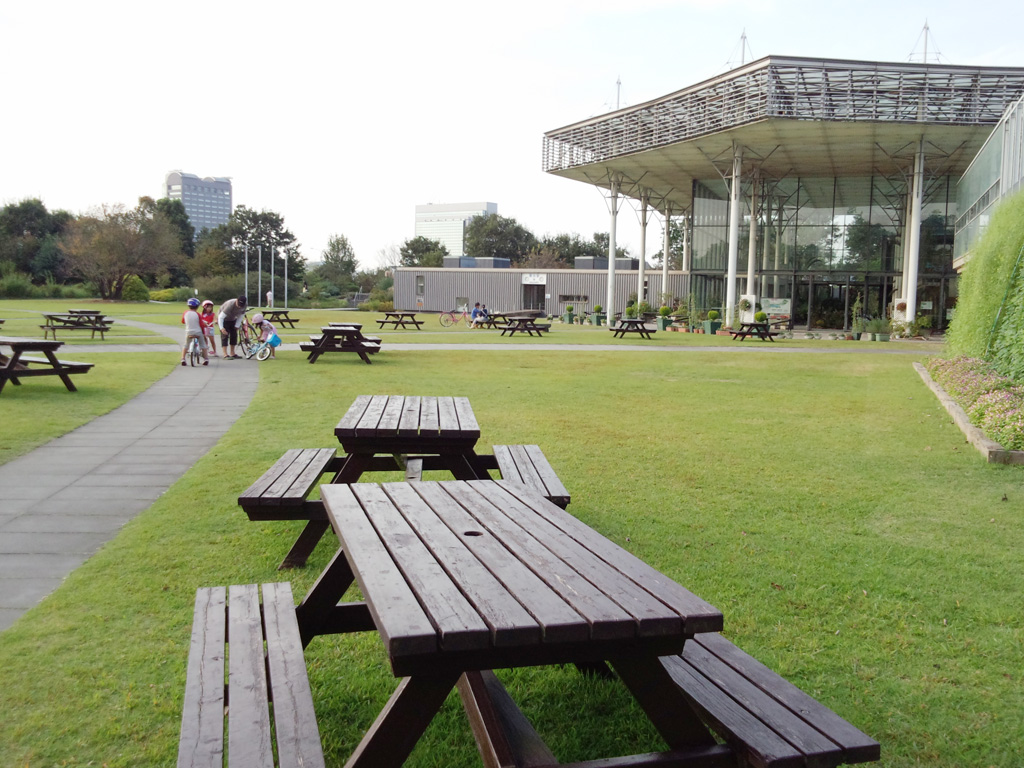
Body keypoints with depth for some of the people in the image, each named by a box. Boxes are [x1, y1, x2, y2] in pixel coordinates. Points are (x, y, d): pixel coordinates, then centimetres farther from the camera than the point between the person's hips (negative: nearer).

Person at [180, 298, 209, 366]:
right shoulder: (197, 314, -9)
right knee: (203, 344, 16)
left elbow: (182, 321, 12)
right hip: (198, 332, -2)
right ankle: (206, 359, 16)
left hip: (188, 332, 2)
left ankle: (183, 359, 7)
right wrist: (203, 332, 10)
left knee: (186, 345, 19)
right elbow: (201, 324, -4)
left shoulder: (185, 313, -4)